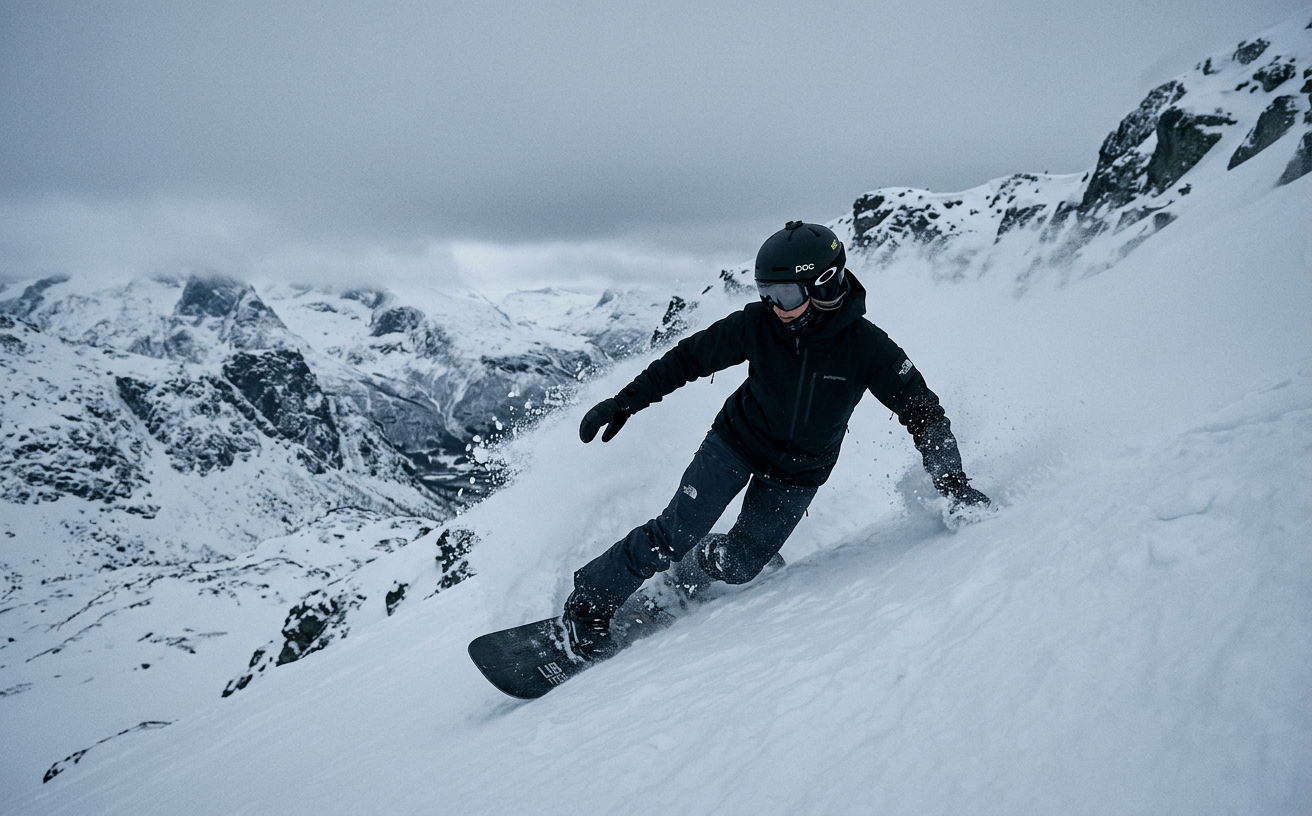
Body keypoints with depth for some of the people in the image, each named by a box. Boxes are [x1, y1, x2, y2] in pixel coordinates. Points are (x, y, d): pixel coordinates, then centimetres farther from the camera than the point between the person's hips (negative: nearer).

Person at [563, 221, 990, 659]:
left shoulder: (866, 346, -22)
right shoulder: (757, 323, -20)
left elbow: (922, 409, -13)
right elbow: (688, 358, -8)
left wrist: (951, 481, -20)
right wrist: (624, 402, -8)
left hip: (799, 473, 1)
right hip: (736, 442, 0)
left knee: (736, 567, -3)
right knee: (672, 536, -11)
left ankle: (695, 562, 32)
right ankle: (588, 603, 7)